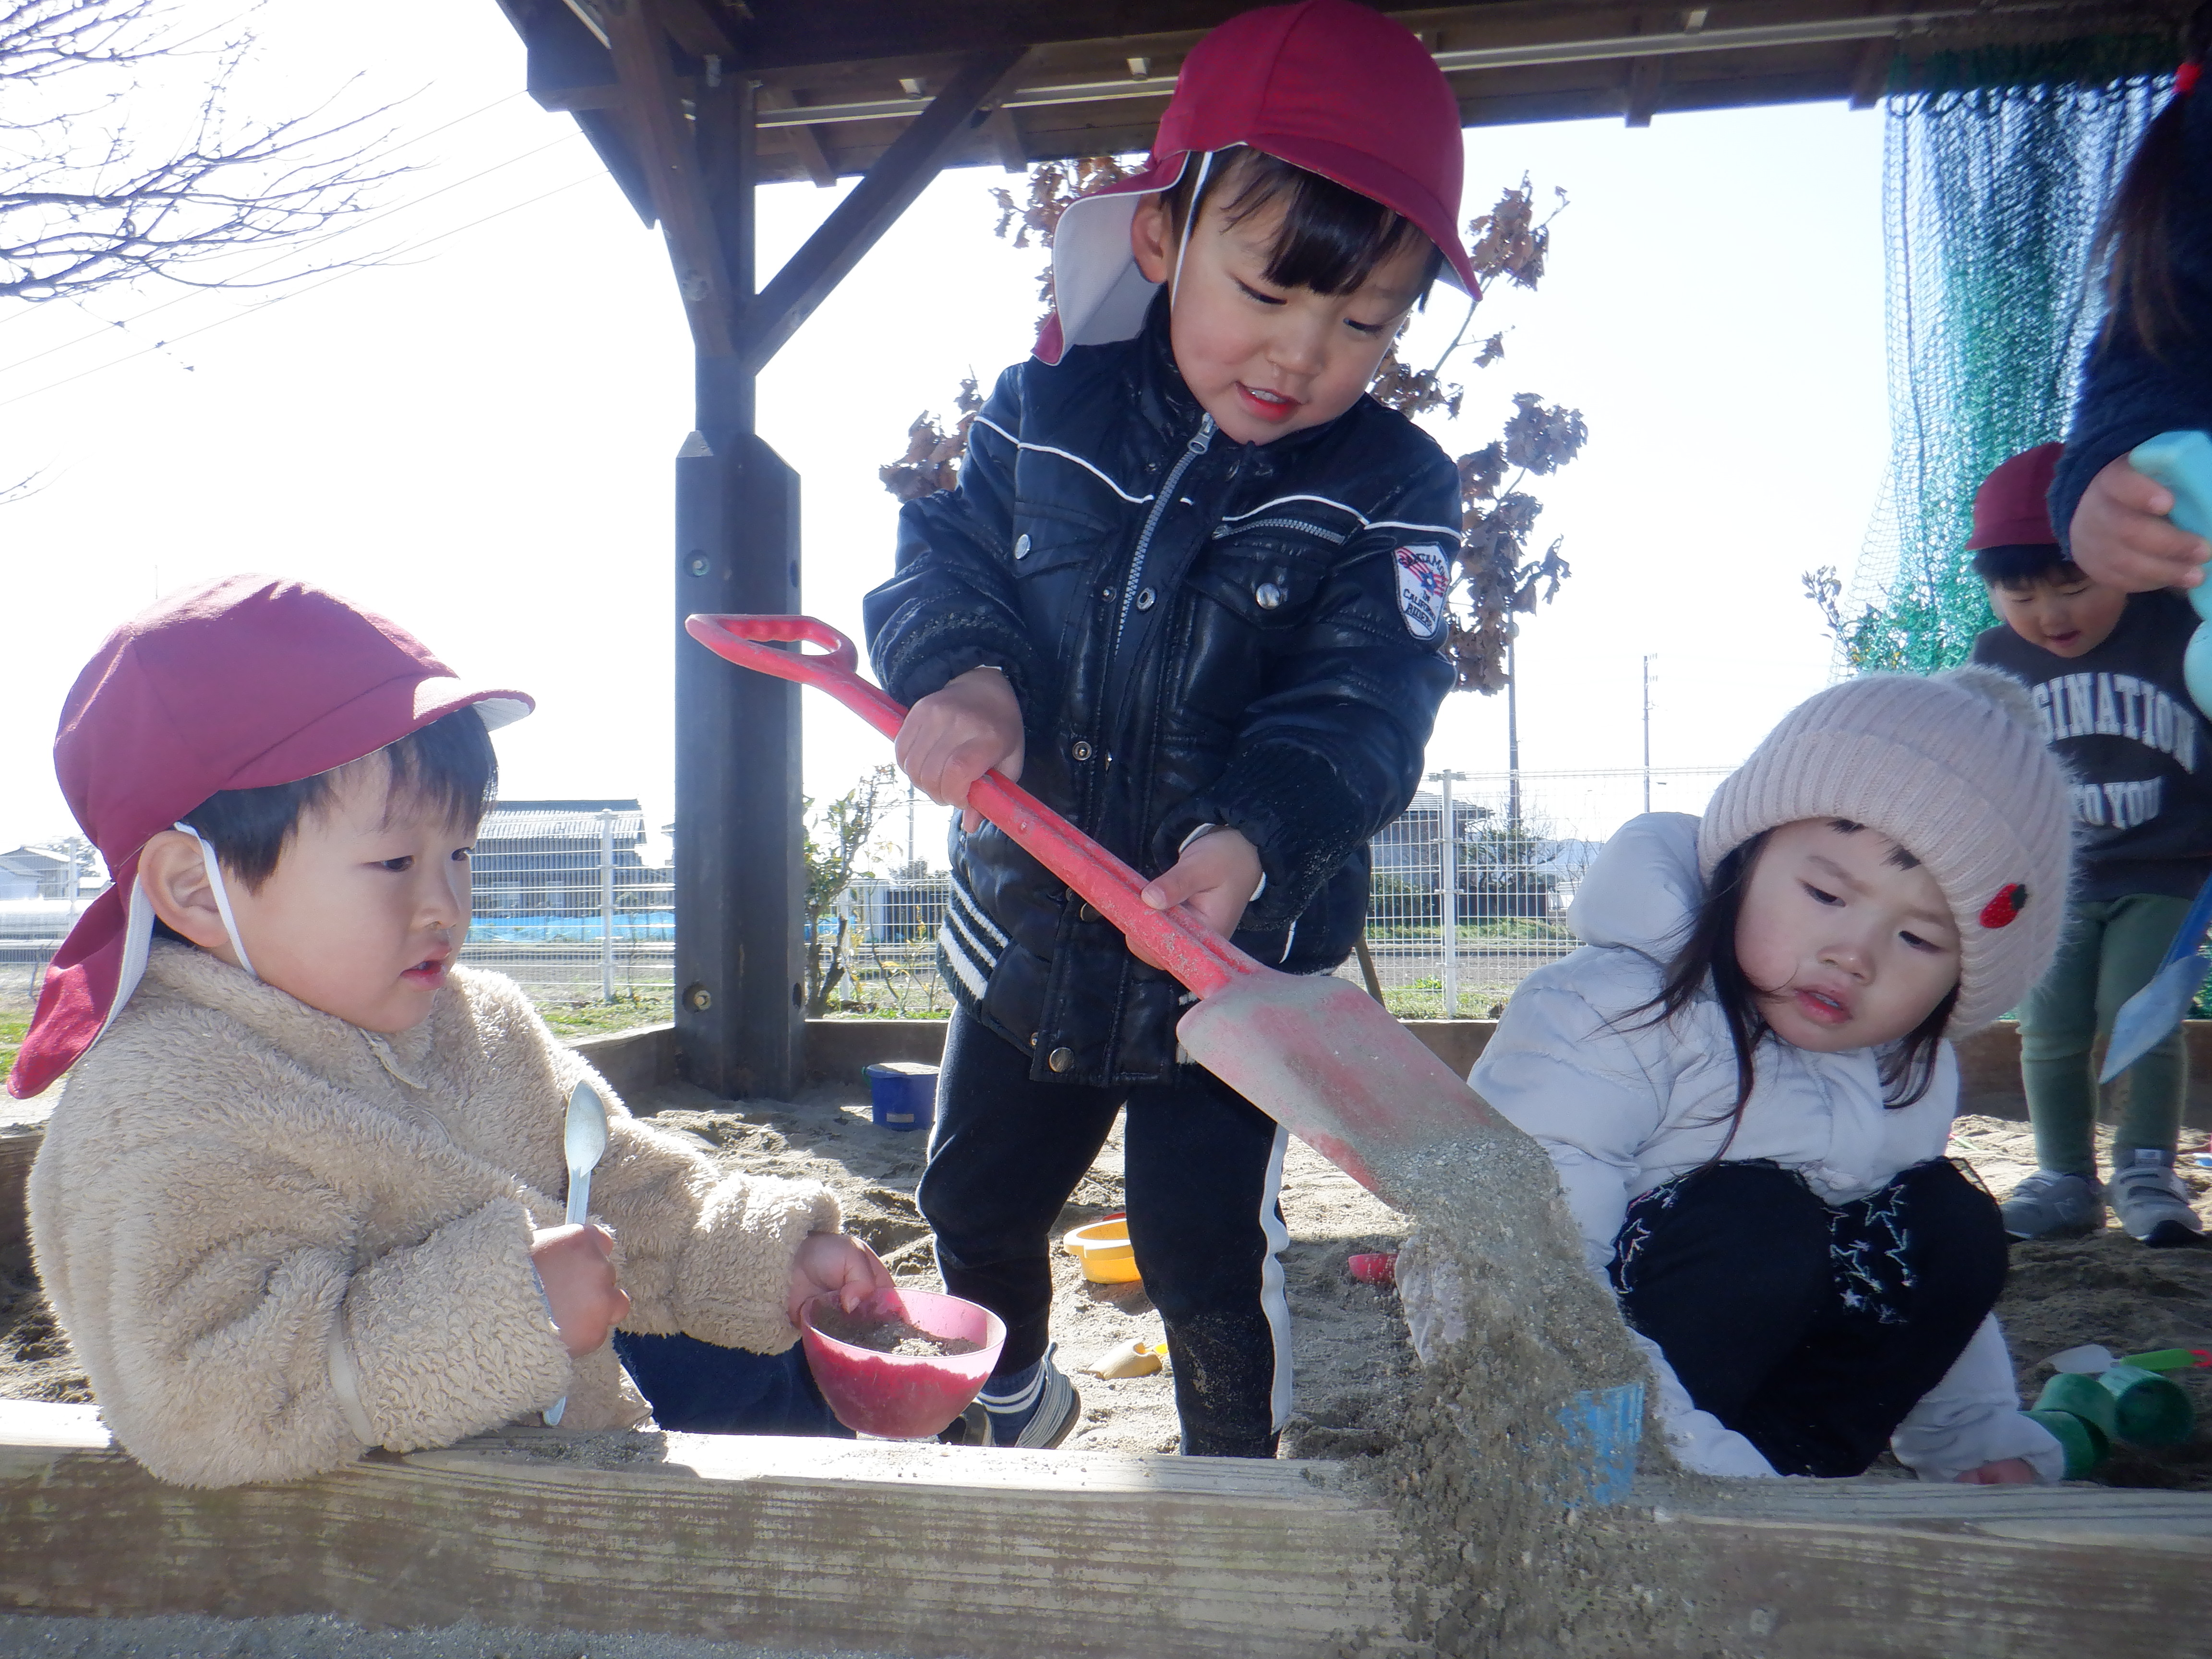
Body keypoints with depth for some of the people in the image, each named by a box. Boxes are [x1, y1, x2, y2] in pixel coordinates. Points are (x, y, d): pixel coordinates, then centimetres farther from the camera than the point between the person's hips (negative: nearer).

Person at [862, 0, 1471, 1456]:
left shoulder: (1391, 493, -13)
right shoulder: (1046, 417, -5)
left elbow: (1362, 705, -21)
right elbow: (940, 558, -4)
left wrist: (1253, 839, -40)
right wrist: (958, 674, -27)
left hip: (1240, 956, -4)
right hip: (1029, 926, 4)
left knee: (1207, 1245, 2)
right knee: (978, 1200, 21)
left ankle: (1239, 1469, 33)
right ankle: (1012, 1401, 52)